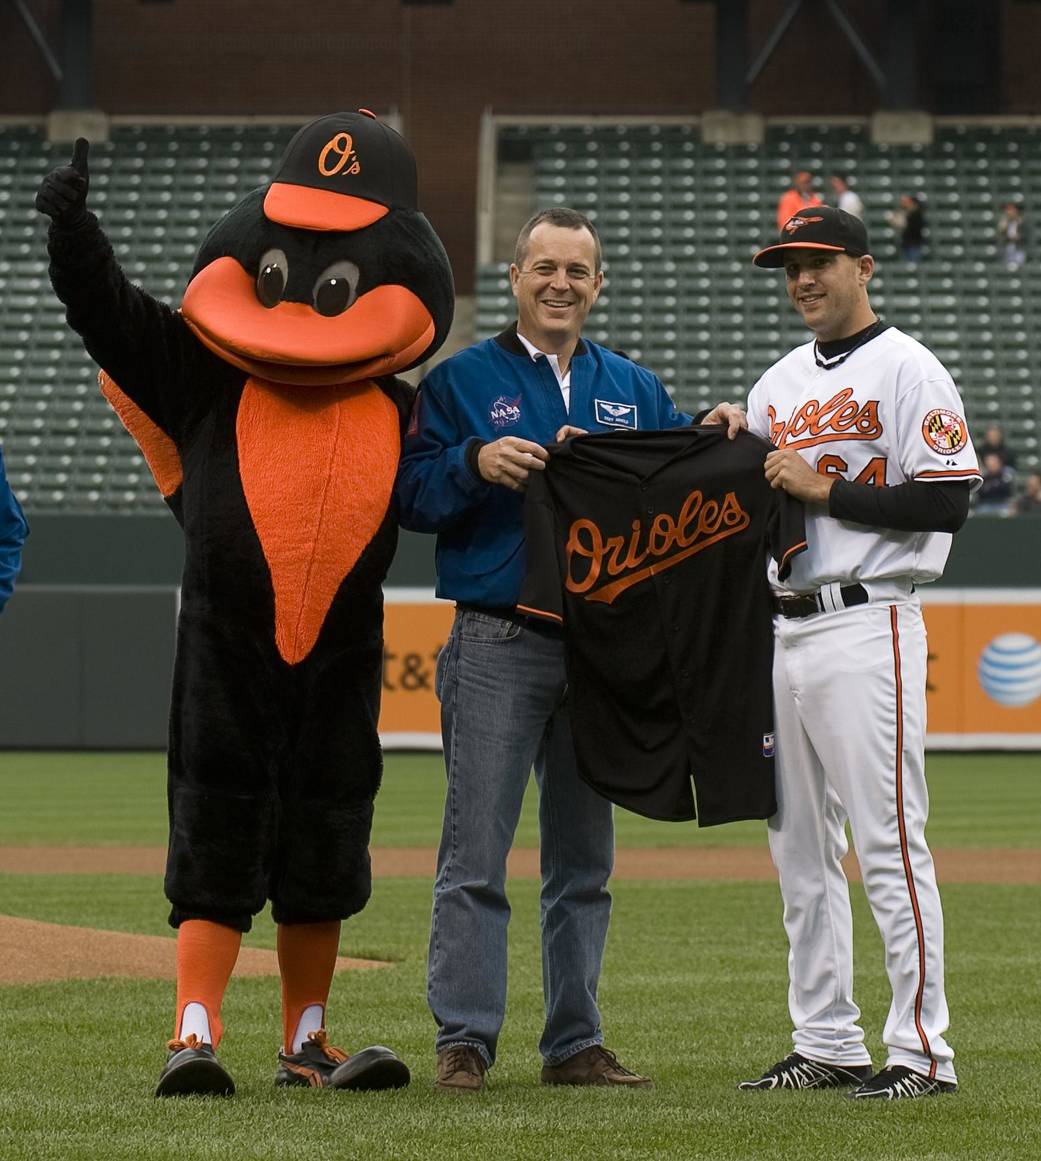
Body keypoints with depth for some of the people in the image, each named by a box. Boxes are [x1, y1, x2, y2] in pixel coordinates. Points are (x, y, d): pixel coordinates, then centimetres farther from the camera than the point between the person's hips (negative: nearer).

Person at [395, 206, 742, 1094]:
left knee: (586, 859, 8)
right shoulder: (462, 381, 3)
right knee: (476, 855, -7)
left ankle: (576, 1043, 14)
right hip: (498, 645, -4)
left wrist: (716, 437, -5)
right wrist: (476, 464, -20)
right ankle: (464, 1040, -4)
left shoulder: (634, 390, 15)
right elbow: (409, 494, -3)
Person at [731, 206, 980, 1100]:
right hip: (783, 628, 8)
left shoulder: (908, 371, -5)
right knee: (799, 849, 9)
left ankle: (923, 1048, -8)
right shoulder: (778, 385, 18)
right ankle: (827, 1043, 16)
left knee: (889, 842, -10)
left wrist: (822, 490, -15)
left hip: (867, 627, -8)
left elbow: (946, 502, -14)